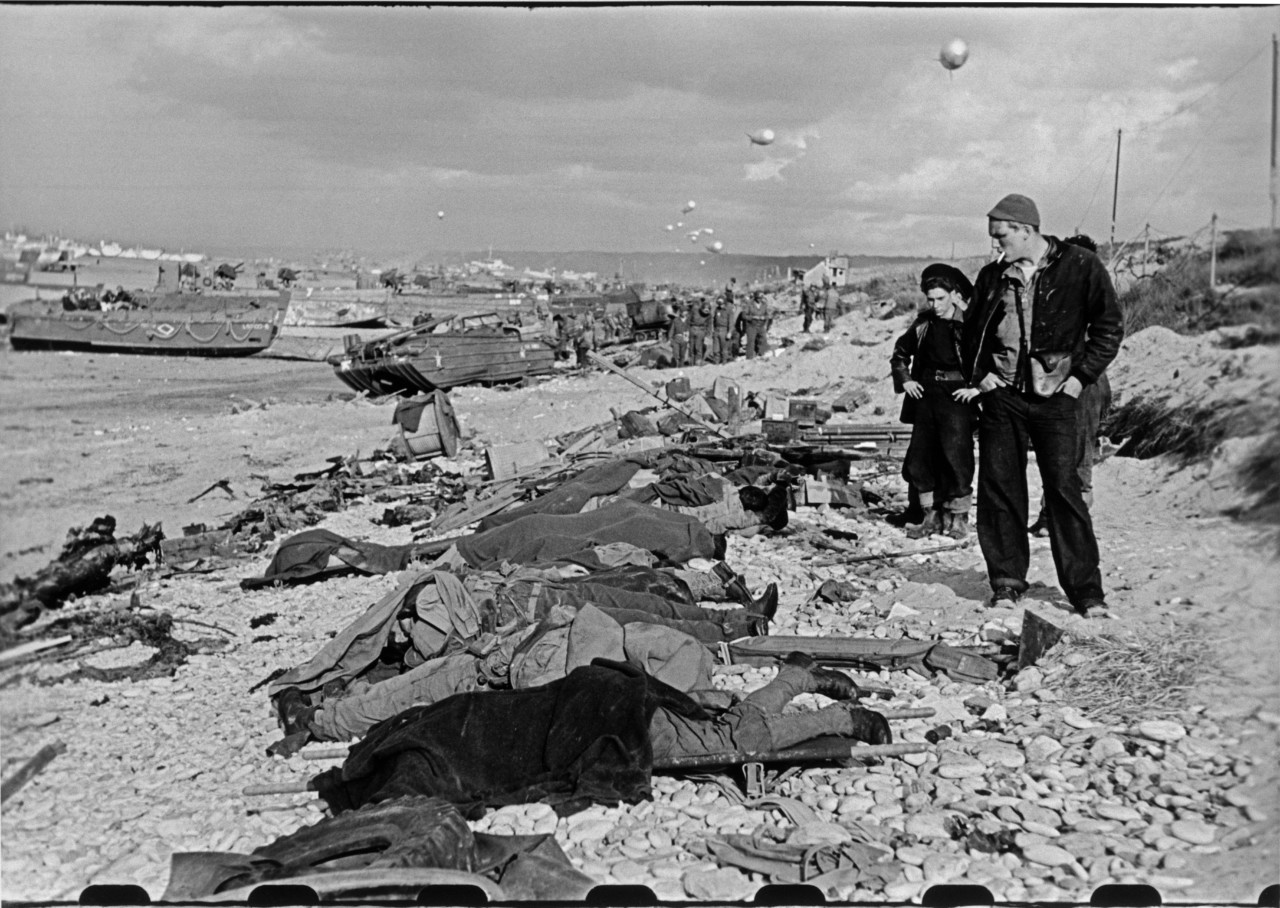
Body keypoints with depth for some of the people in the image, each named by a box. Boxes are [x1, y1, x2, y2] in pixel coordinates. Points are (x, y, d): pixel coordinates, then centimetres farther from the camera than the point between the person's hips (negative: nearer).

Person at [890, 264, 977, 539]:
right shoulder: (924, 324, 10)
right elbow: (900, 353, 23)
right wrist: (904, 379, 11)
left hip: (957, 396, -5)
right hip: (925, 395, 6)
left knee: (956, 455, -8)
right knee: (919, 458, 5)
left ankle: (958, 517, 5)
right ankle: (931, 516, 16)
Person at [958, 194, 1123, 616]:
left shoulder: (1080, 267, -1)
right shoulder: (992, 276, 10)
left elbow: (1109, 326, 2)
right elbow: (970, 334, 21)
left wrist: (1081, 375, -5)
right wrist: (978, 374, 6)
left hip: (1056, 396, -3)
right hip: (1000, 394, 4)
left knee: (1064, 489, -6)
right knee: (998, 487, 2)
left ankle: (1086, 590, 3)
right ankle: (1006, 581, 13)